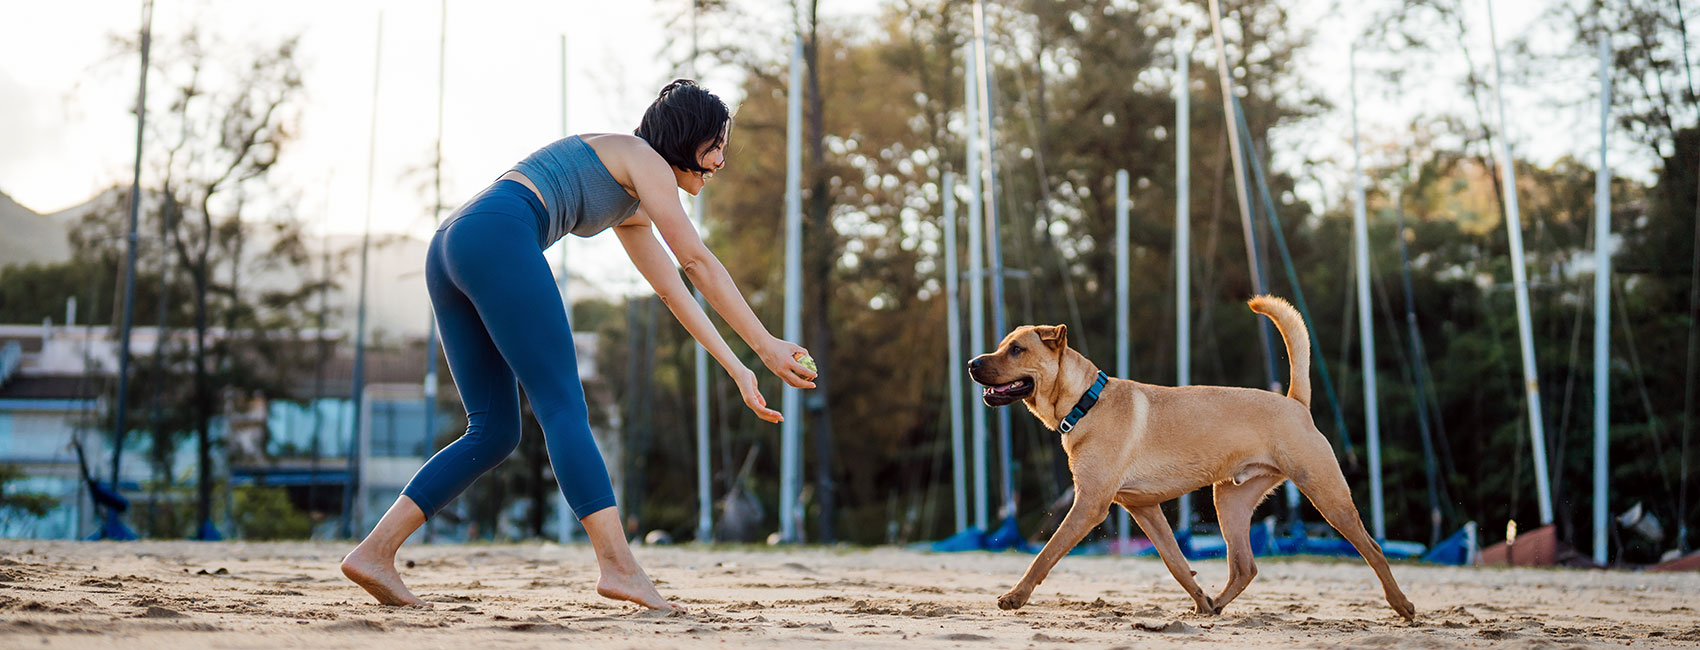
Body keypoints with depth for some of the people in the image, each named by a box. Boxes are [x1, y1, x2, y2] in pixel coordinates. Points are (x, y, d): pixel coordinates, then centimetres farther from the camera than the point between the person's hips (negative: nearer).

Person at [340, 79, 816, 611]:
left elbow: (673, 290, 35)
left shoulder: (630, 207, 32)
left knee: (494, 432, 8)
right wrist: (765, 345, 3)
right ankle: (618, 565, -21)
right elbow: (699, 263, 0)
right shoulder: (642, 158, 6)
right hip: (497, 237, -10)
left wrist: (737, 369, 33)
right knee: (564, 407, -13)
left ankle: (375, 551, 3)